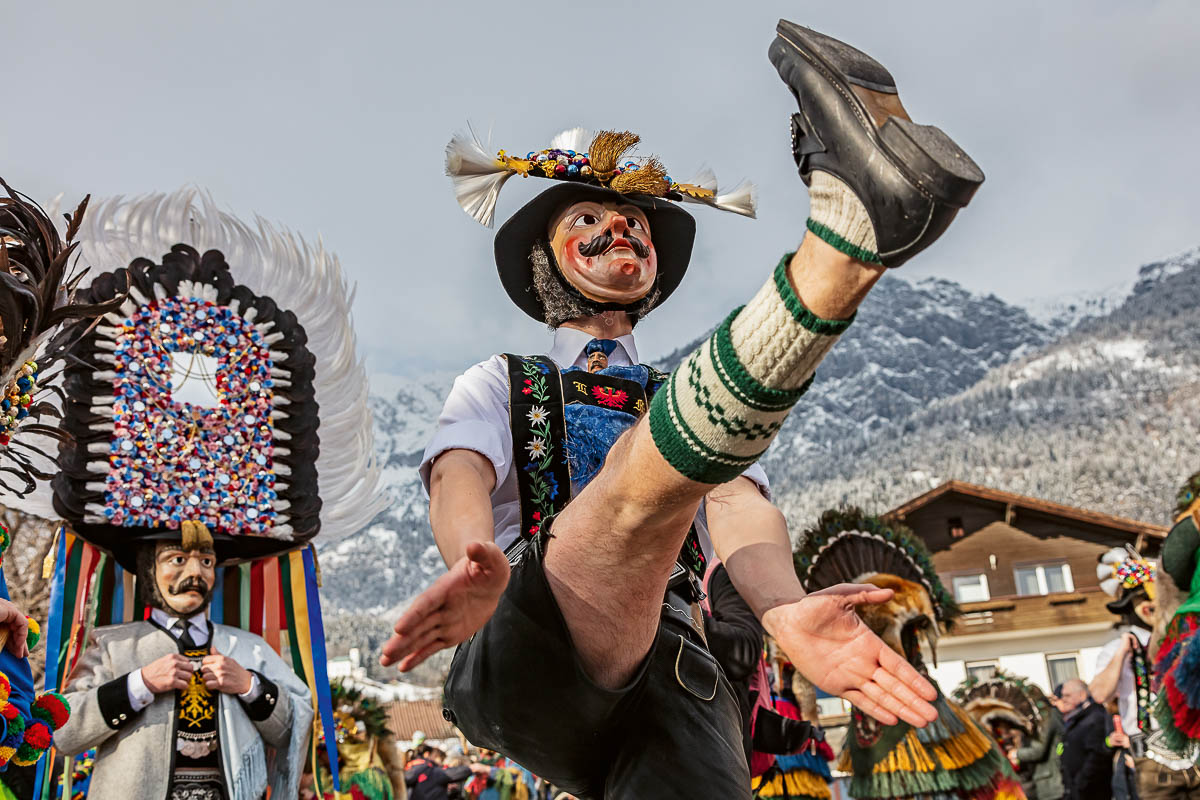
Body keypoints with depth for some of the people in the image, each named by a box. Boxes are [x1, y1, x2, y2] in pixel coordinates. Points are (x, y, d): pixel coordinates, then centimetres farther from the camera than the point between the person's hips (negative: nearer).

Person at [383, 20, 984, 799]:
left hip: (671, 674, 3)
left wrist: (783, 607, -20)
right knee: (642, 460, -29)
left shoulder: (686, 408, 28)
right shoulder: (498, 384, 24)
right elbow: (459, 478, 1)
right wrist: (476, 565, -26)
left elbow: (735, 501, 6)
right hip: (526, 653, -2)